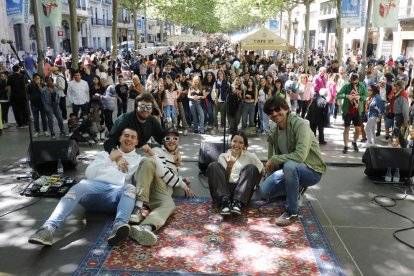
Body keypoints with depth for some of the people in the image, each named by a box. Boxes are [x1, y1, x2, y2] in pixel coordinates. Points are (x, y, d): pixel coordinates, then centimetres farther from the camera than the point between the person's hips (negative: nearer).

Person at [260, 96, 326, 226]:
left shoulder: (300, 125, -23)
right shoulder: (273, 132, 0)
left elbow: (300, 156, -34)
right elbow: (272, 158, 10)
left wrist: (274, 160, -27)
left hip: (312, 171, -7)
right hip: (291, 170, 7)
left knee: (289, 165, -39)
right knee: (264, 189, -8)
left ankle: (292, 212, -22)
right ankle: (297, 188, 20)